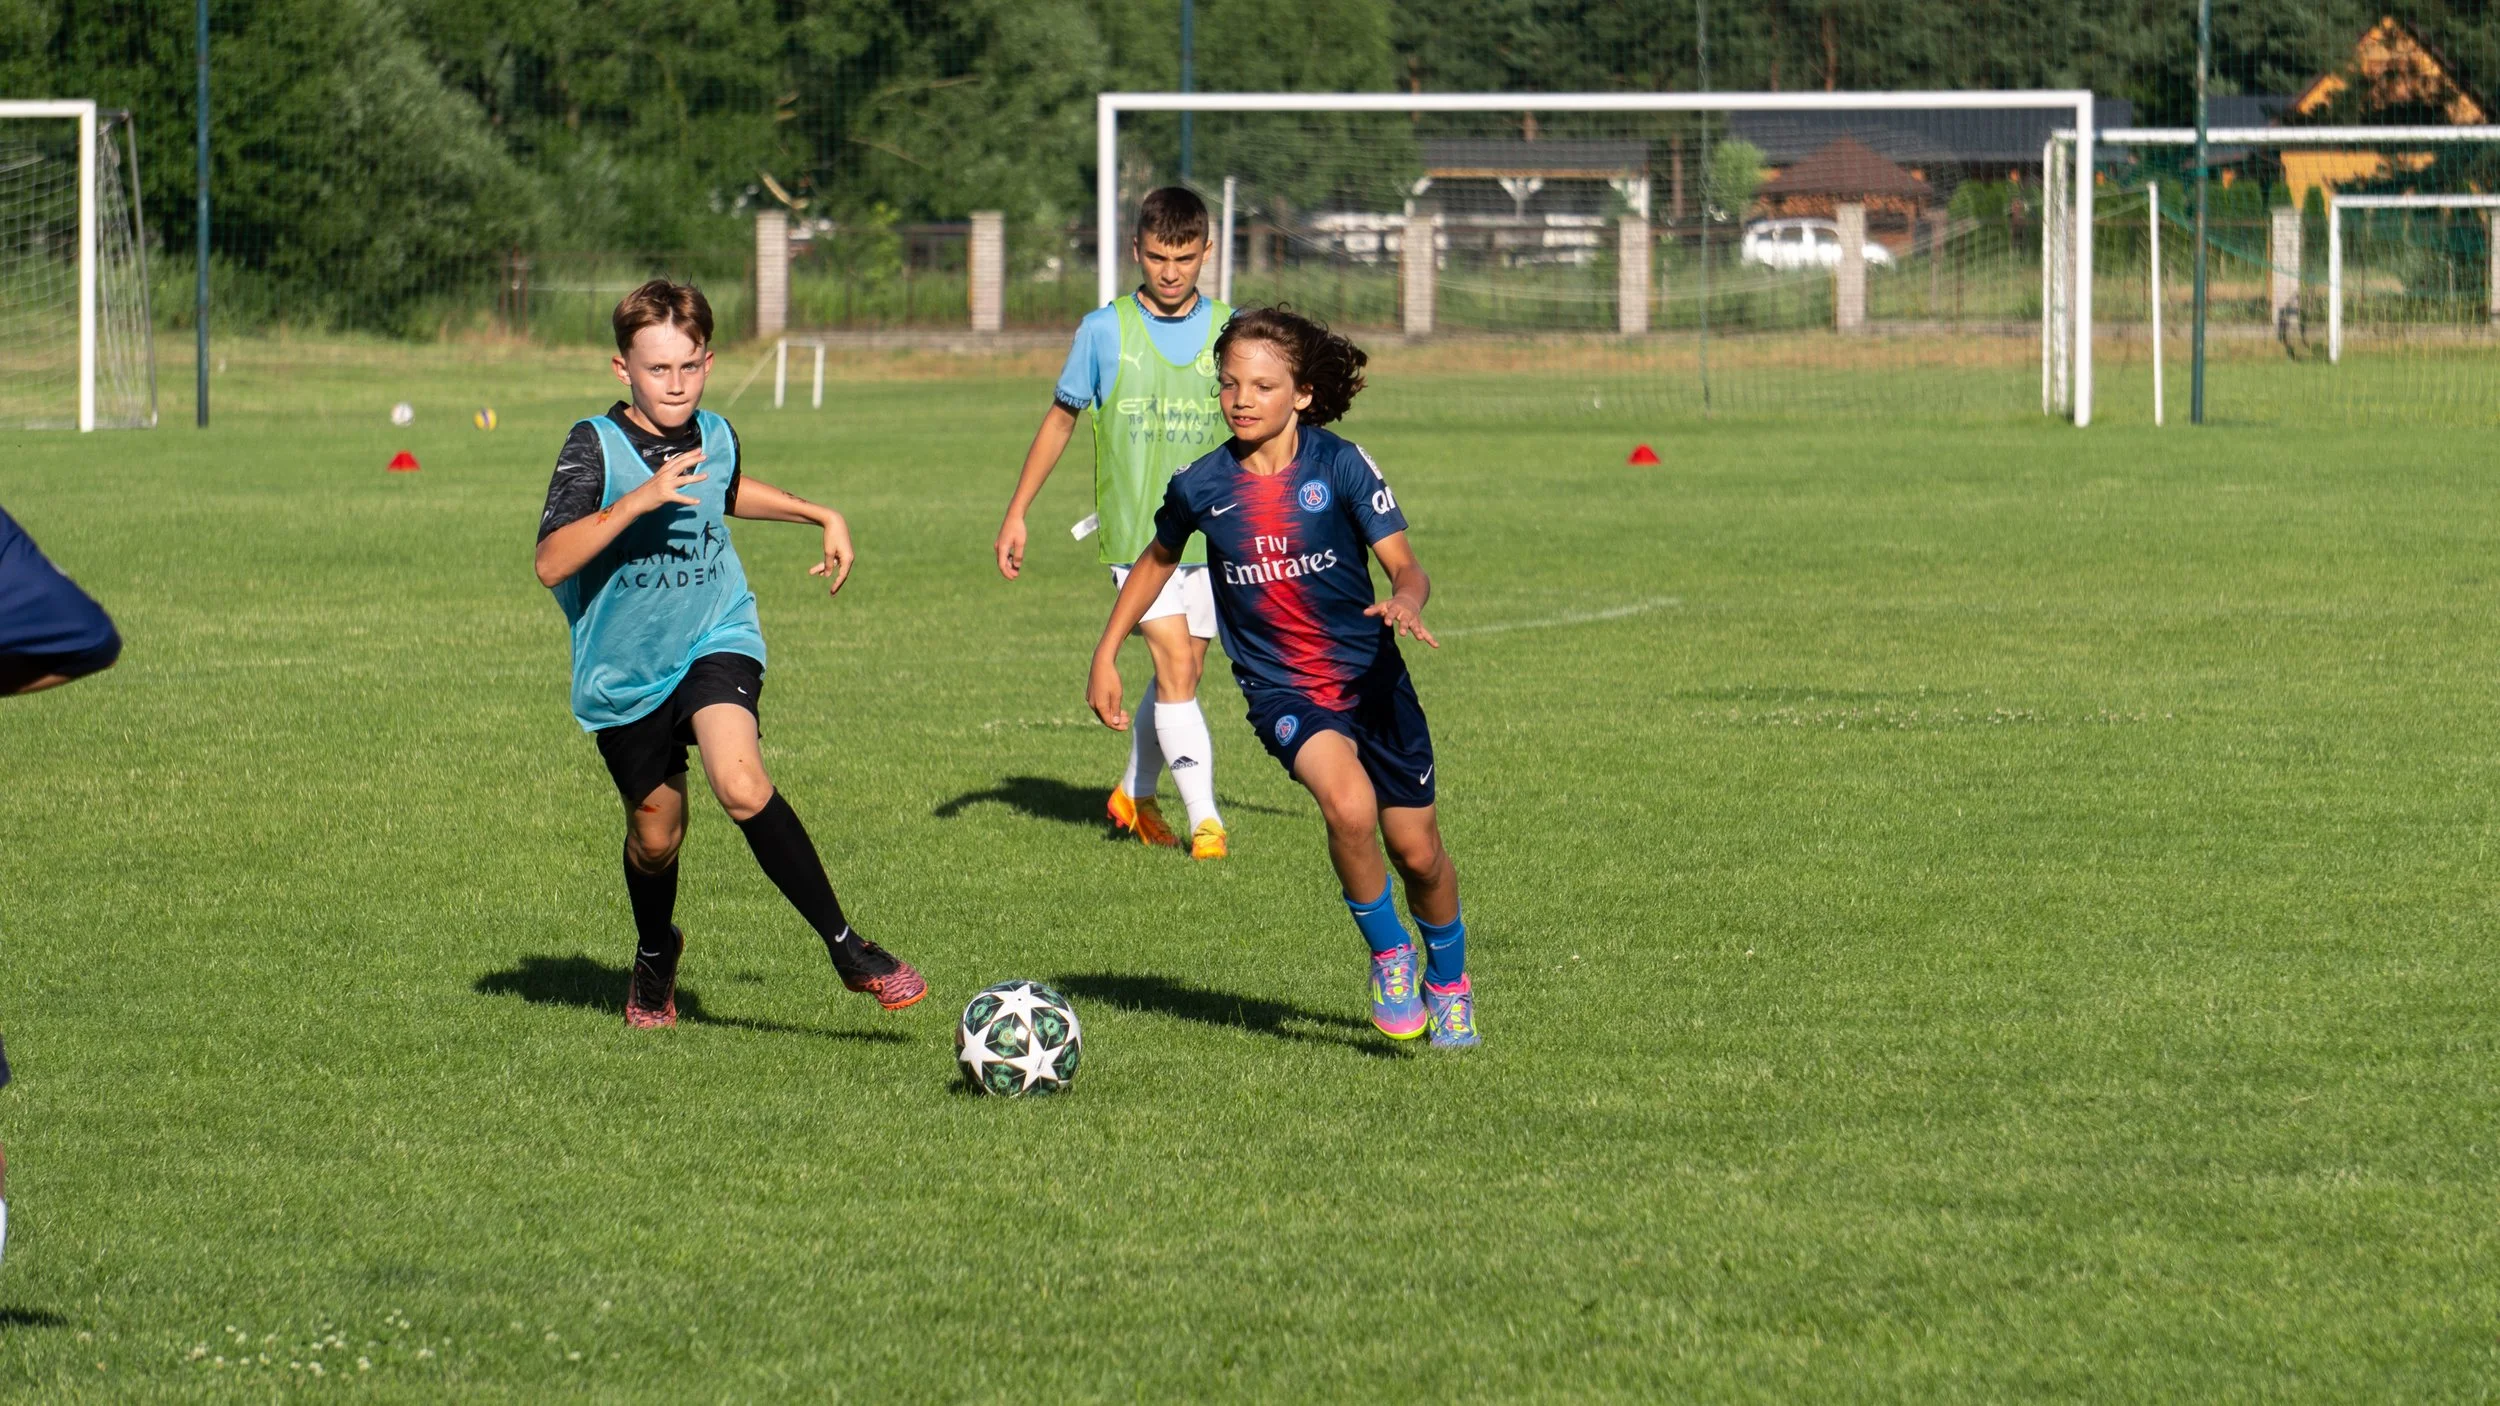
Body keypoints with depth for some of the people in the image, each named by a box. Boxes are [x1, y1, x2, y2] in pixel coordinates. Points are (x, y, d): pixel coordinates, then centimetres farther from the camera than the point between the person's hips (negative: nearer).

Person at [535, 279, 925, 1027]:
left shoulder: (715, 437, -1)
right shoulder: (595, 447, -16)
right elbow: (551, 563, -30)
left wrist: (822, 516, 27)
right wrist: (641, 499, -38)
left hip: (716, 640, 1)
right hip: (625, 670, -1)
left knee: (742, 785, -26)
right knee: (656, 832, 14)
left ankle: (846, 948, -21)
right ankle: (655, 955, 47)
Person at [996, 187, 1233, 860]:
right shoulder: (1105, 331, -2)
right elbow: (1061, 418, 10)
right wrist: (1016, 514, 11)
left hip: (1213, 530, 3)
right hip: (1135, 529, -3)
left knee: (1180, 674, 11)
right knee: (1175, 665, -15)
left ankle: (1136, 794, 33)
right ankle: (1204, 822, -14)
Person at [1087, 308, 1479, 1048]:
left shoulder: (1340, 466, -10)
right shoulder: (1202, 486, -4)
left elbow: (1406, 565, -11)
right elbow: (1158, 560, 16)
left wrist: (1405, 602, -34)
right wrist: (1106, 654, 16)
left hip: (1370, 675, 0)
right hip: (1281, 688, 0)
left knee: (1416, 849, 7)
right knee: (1349, 806, -29)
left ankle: (1448, 982, 37)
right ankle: (1388, 956, -4)